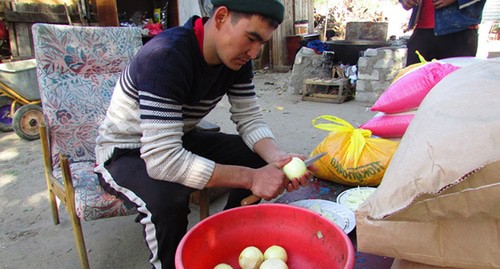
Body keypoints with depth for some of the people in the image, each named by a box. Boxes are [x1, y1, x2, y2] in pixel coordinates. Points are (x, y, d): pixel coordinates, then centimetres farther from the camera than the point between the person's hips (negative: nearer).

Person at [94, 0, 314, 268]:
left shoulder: (237, 58, -10)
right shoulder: (165, 57, -33)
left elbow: (249, 119, -6)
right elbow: (162, 160, -38)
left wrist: (277, 157, -27)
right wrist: (251, 178, -37)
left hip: (180, 140, 7)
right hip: (124, 151, -6)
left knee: (257, 158, -8)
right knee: (168, 197, -36)